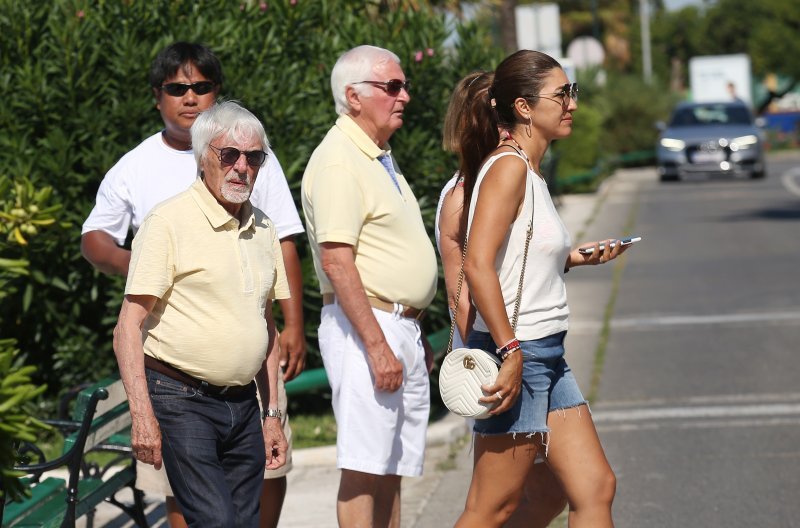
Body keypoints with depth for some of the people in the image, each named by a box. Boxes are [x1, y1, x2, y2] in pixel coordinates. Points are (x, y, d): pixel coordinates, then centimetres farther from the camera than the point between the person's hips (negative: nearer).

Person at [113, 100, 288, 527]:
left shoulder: (263, 229, 14)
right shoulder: (169, 221, -7)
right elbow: (128, 327, -11)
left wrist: (272, 415, 19)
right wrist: (142, 415, -19)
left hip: (243, 404, 7)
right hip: (182, 400, -7)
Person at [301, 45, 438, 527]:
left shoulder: (381, 158, 19)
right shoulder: (337, 161, -12)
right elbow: (336, 261, -20)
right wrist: (377, 345, -23)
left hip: (402, 328, 10)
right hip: (366, 326, -9)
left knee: (392, 471, 10)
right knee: (364, 470, -9)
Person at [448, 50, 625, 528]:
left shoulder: (530, 170, 14)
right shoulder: (508, 165, -14)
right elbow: (478, 265, -24)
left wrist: (575, 258, 13)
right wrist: (510, 353, -26)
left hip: (546, 358, 10)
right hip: (515, 354, -10)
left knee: (596, 488, 8)